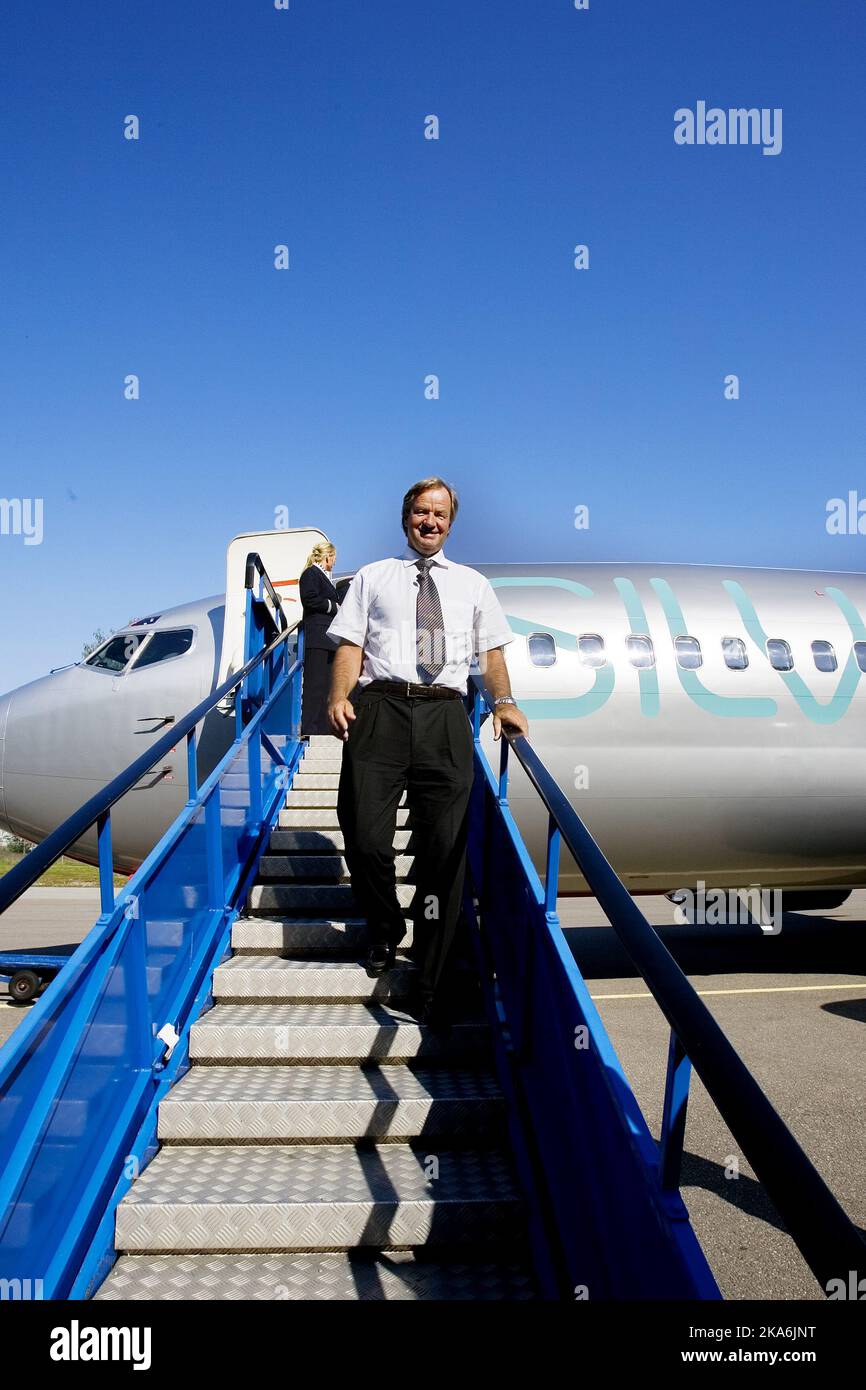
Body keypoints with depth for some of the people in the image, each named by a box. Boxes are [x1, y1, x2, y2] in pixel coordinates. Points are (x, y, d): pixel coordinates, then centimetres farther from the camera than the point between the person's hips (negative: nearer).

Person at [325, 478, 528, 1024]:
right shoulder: (373, 577, 20)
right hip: (380, 710, -1)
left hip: (445, 716, 1)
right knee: (365, 838, -10)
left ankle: (429, 987, 7)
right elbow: (351, 644, 9)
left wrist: (505, 701, -1)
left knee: (444, 850, -3)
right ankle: (386, 928, 23)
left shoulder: (473, 584, 24)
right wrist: (339, 697, -8)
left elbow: (492, 649, 17)